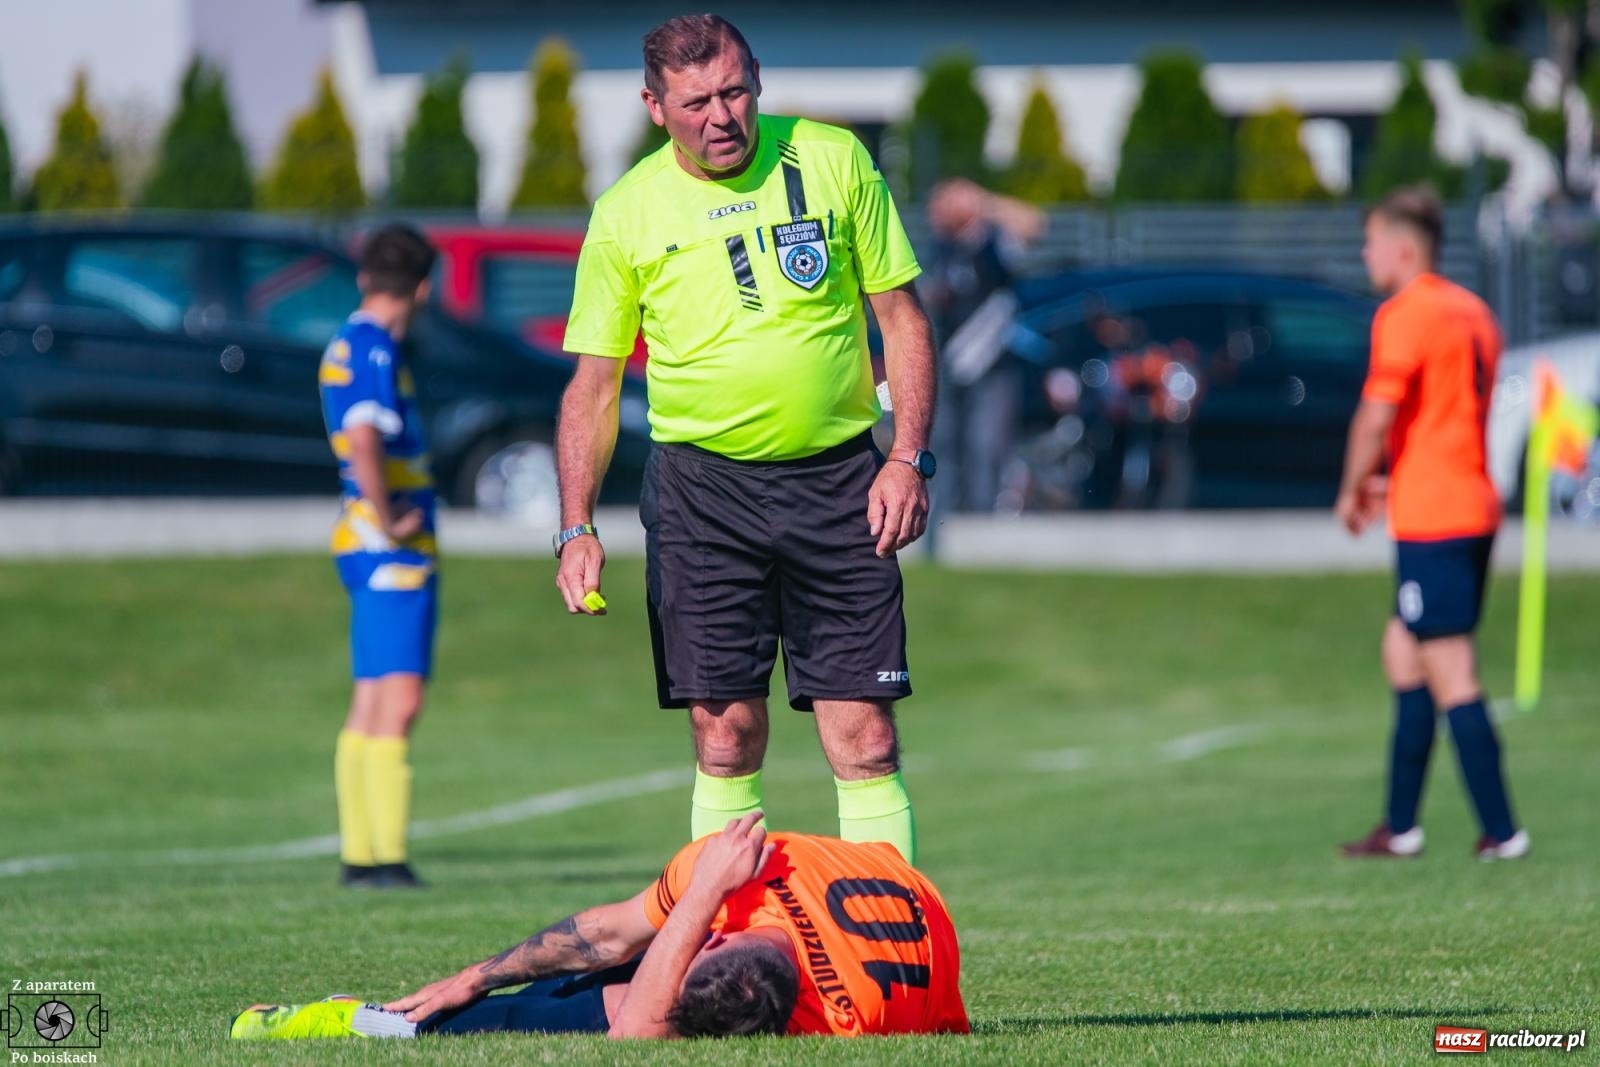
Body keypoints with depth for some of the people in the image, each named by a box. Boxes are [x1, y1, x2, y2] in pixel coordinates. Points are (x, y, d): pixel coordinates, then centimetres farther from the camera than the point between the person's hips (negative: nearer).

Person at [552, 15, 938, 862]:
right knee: (725, 736, -2)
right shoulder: (625, 213, 0)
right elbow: (594, 384, 5)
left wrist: (909, 457, -4)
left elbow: (901, 317, 6)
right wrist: (577, 527, -6)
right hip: (701, 484, 0)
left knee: (866, 742, -4)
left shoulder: (834, 160, 1)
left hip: (837, 478, 0)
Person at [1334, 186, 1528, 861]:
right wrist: (1395, 482, 21)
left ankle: (1502, 832, -8)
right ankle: (1400, 826, 19)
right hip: (1473, 508, 9)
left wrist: (1352, 491, -1)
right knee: (1403, 653, 17)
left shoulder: (1404, 316, -13)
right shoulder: (1471, 312, 15)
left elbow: (1378, 417, -17)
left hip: (1431, 523, -9)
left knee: (1451, 679, -6)